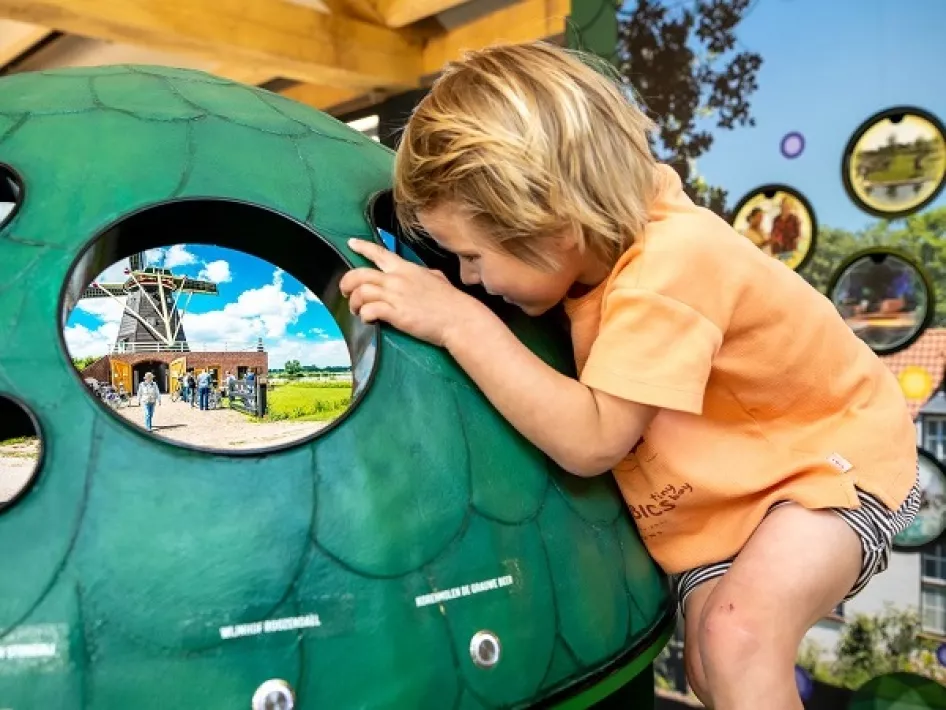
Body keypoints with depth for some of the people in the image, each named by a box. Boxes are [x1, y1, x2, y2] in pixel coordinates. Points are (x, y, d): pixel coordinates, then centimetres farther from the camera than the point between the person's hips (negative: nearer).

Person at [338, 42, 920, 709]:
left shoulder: (666, 271, -37)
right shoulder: (614, 229, -13)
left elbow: (590, 440, -40)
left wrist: (458, 322, -38)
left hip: (836, 456, -7)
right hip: (725, 487, 8)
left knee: (737, 635, -29)